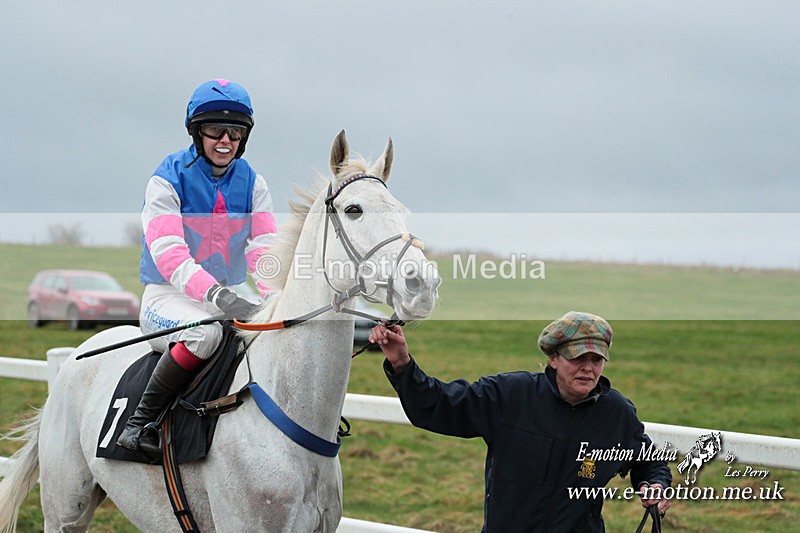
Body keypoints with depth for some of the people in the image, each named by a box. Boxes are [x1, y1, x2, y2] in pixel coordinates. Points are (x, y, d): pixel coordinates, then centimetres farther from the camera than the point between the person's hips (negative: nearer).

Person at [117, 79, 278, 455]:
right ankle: (140, 421, -24)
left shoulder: (252, 184, 6)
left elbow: (265, 248, -4)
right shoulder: (168, 180, -9)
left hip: (228, 299, 5)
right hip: (168, 297, -5)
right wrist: (215, 294, -38)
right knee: (206, 332, -37)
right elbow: (168, 253, -21)